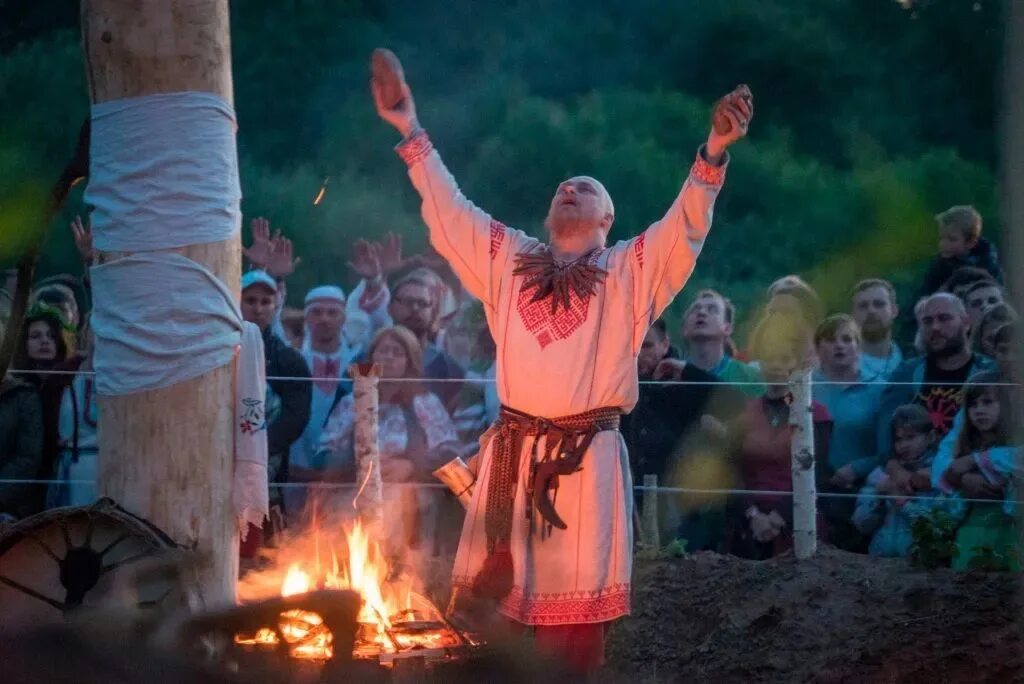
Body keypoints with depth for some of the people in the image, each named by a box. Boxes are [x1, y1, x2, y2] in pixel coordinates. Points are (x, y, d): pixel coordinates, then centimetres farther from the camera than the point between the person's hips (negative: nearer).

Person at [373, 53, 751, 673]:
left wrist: (713, 155, -17)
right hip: (513, 452, 2)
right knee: (495, 596, 1)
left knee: (573, 606, -2)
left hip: (586, 458, -2)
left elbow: (684, 229, -3)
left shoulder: (630, 270, 9)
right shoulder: (508, 259, 16)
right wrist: (413, 135, 12)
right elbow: (450, 212, 17)